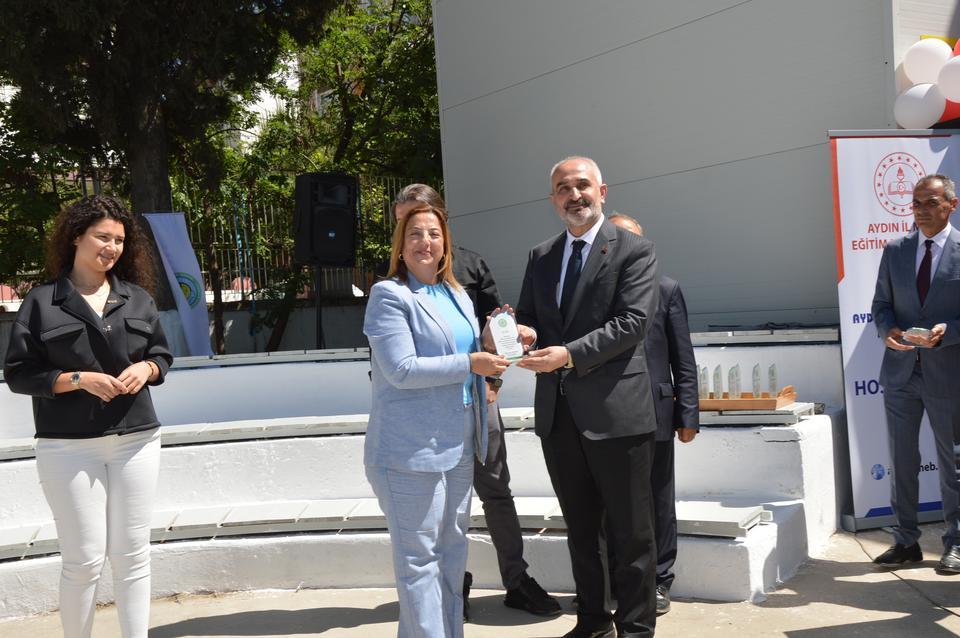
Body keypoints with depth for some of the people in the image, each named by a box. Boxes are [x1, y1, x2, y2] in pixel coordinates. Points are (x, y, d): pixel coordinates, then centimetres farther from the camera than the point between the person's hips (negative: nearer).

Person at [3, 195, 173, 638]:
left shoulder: (138, 298, 10)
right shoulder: (42, 302, -2)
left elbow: (162, 354, 17)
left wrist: (146, 368, -5)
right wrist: (79, 379, -14)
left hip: (136, 440, 3)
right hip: (69, 447, -3)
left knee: (133, 552, 6)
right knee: (85, 559, -2)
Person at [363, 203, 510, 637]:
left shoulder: (457, 297, 15)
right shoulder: (389, 295, -9)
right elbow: (402, 369, -18)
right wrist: (471, 363, -17)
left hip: (458, 446, 8)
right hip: (410, 450, -8)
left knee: (452, 548, 17)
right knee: (419, 558, -1)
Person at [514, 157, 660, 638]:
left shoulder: (633, 251, -4)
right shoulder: (540, 256, 14)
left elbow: (632, 322, -15)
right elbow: (526, 318, 15)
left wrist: (570, 354, -24)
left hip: (614, 410, -6)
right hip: (557, 413, 6)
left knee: (630, 530, 4)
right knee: (579, 527, 18)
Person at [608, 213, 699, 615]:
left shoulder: (665, 290, 3)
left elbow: (684, 360, 2)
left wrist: (688, 415, -3)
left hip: (654, 413, 0)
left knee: (658, 502, 10)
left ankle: (658, 581, 23)